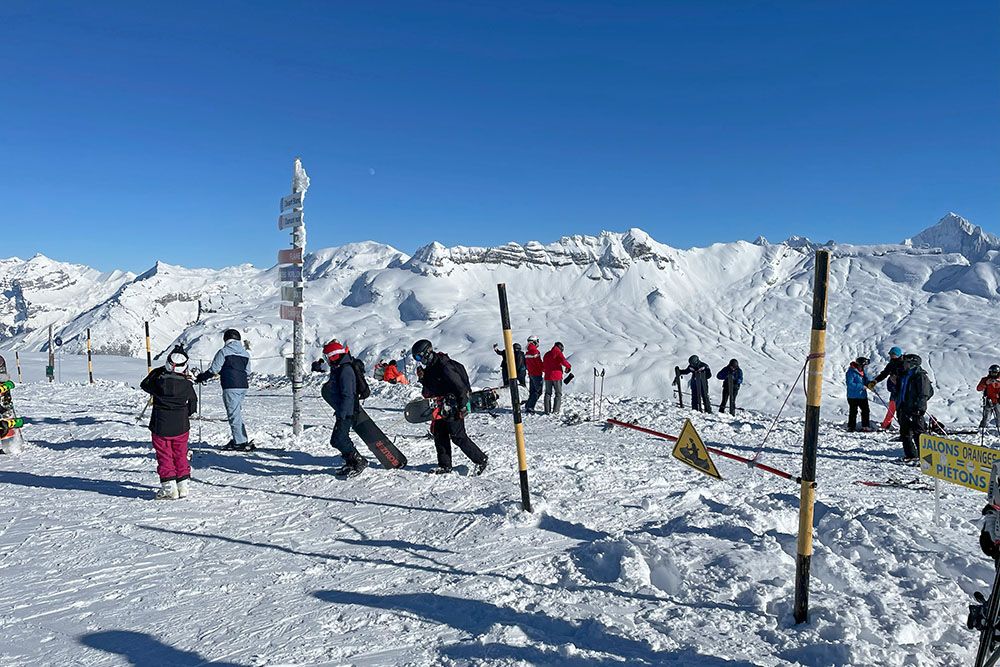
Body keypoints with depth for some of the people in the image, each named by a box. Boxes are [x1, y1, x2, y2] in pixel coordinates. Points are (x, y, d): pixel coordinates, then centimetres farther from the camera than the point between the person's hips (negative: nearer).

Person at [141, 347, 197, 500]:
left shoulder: (158, 381, -14)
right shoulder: (187, 385, -9)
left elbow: (144, 384, 9)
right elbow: (193, 406, 4)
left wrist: (158, 371, 17)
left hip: (160, 428, -2)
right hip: (181, 427, 2)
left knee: (164, 457, 8)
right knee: (180, 455, 15)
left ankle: (169, 488, 7)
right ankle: (182, 486, 18)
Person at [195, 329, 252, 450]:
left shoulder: (224, 352, -4)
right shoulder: (245, 353, 14)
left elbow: (214, 369, -5)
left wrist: (201, 377, 9)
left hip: (231, 387, -7)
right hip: (243, 386, 7)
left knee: (234, 414, -4)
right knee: (237, 413, 16)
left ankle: (241, 442, -4)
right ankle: (237, 439, 20)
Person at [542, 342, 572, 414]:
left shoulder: (546, 354, 14)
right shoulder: (558, 353, -4)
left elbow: (543, 367, 17)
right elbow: (563, 361, -19)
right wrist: (568, 367, -3)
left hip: (548, 376, 5)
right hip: (557, 376, -5)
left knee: (548, 393, 12)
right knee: (558, 394, 4)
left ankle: (547, 410, 7)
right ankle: (555, 410, -4)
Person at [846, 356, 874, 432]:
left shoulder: (863, 370, 8)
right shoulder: (851, 372, -16)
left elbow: (866, 379, 17)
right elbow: (850, 384, -21)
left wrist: (870, 383, -6)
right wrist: (861, 387, -24)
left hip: (863, 395, 7)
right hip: (853, 396, -7)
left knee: (866, 411, 8)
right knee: (853, 412, 1)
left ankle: (866, 426, 18)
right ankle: (851, 427, 11)